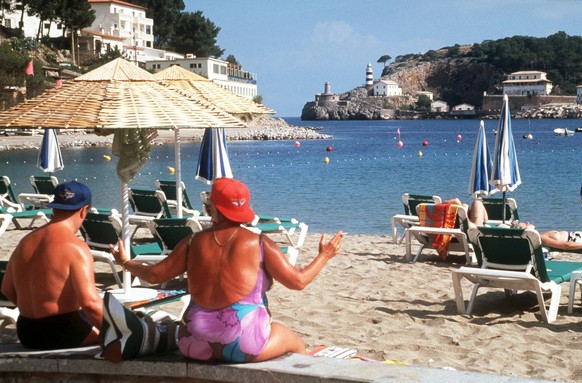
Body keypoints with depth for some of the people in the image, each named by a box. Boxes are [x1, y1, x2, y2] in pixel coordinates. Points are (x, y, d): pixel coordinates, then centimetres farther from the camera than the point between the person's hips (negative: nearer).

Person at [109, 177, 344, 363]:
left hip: (197, 346, 3)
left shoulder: (193, 243, 1)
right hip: (244, 346, -3)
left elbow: (154, 275, 9)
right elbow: (298, 281, -5)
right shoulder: (260, 244, -8)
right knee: (295, 342, 26)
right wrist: (324, 256, 11)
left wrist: (125, 262, 28)